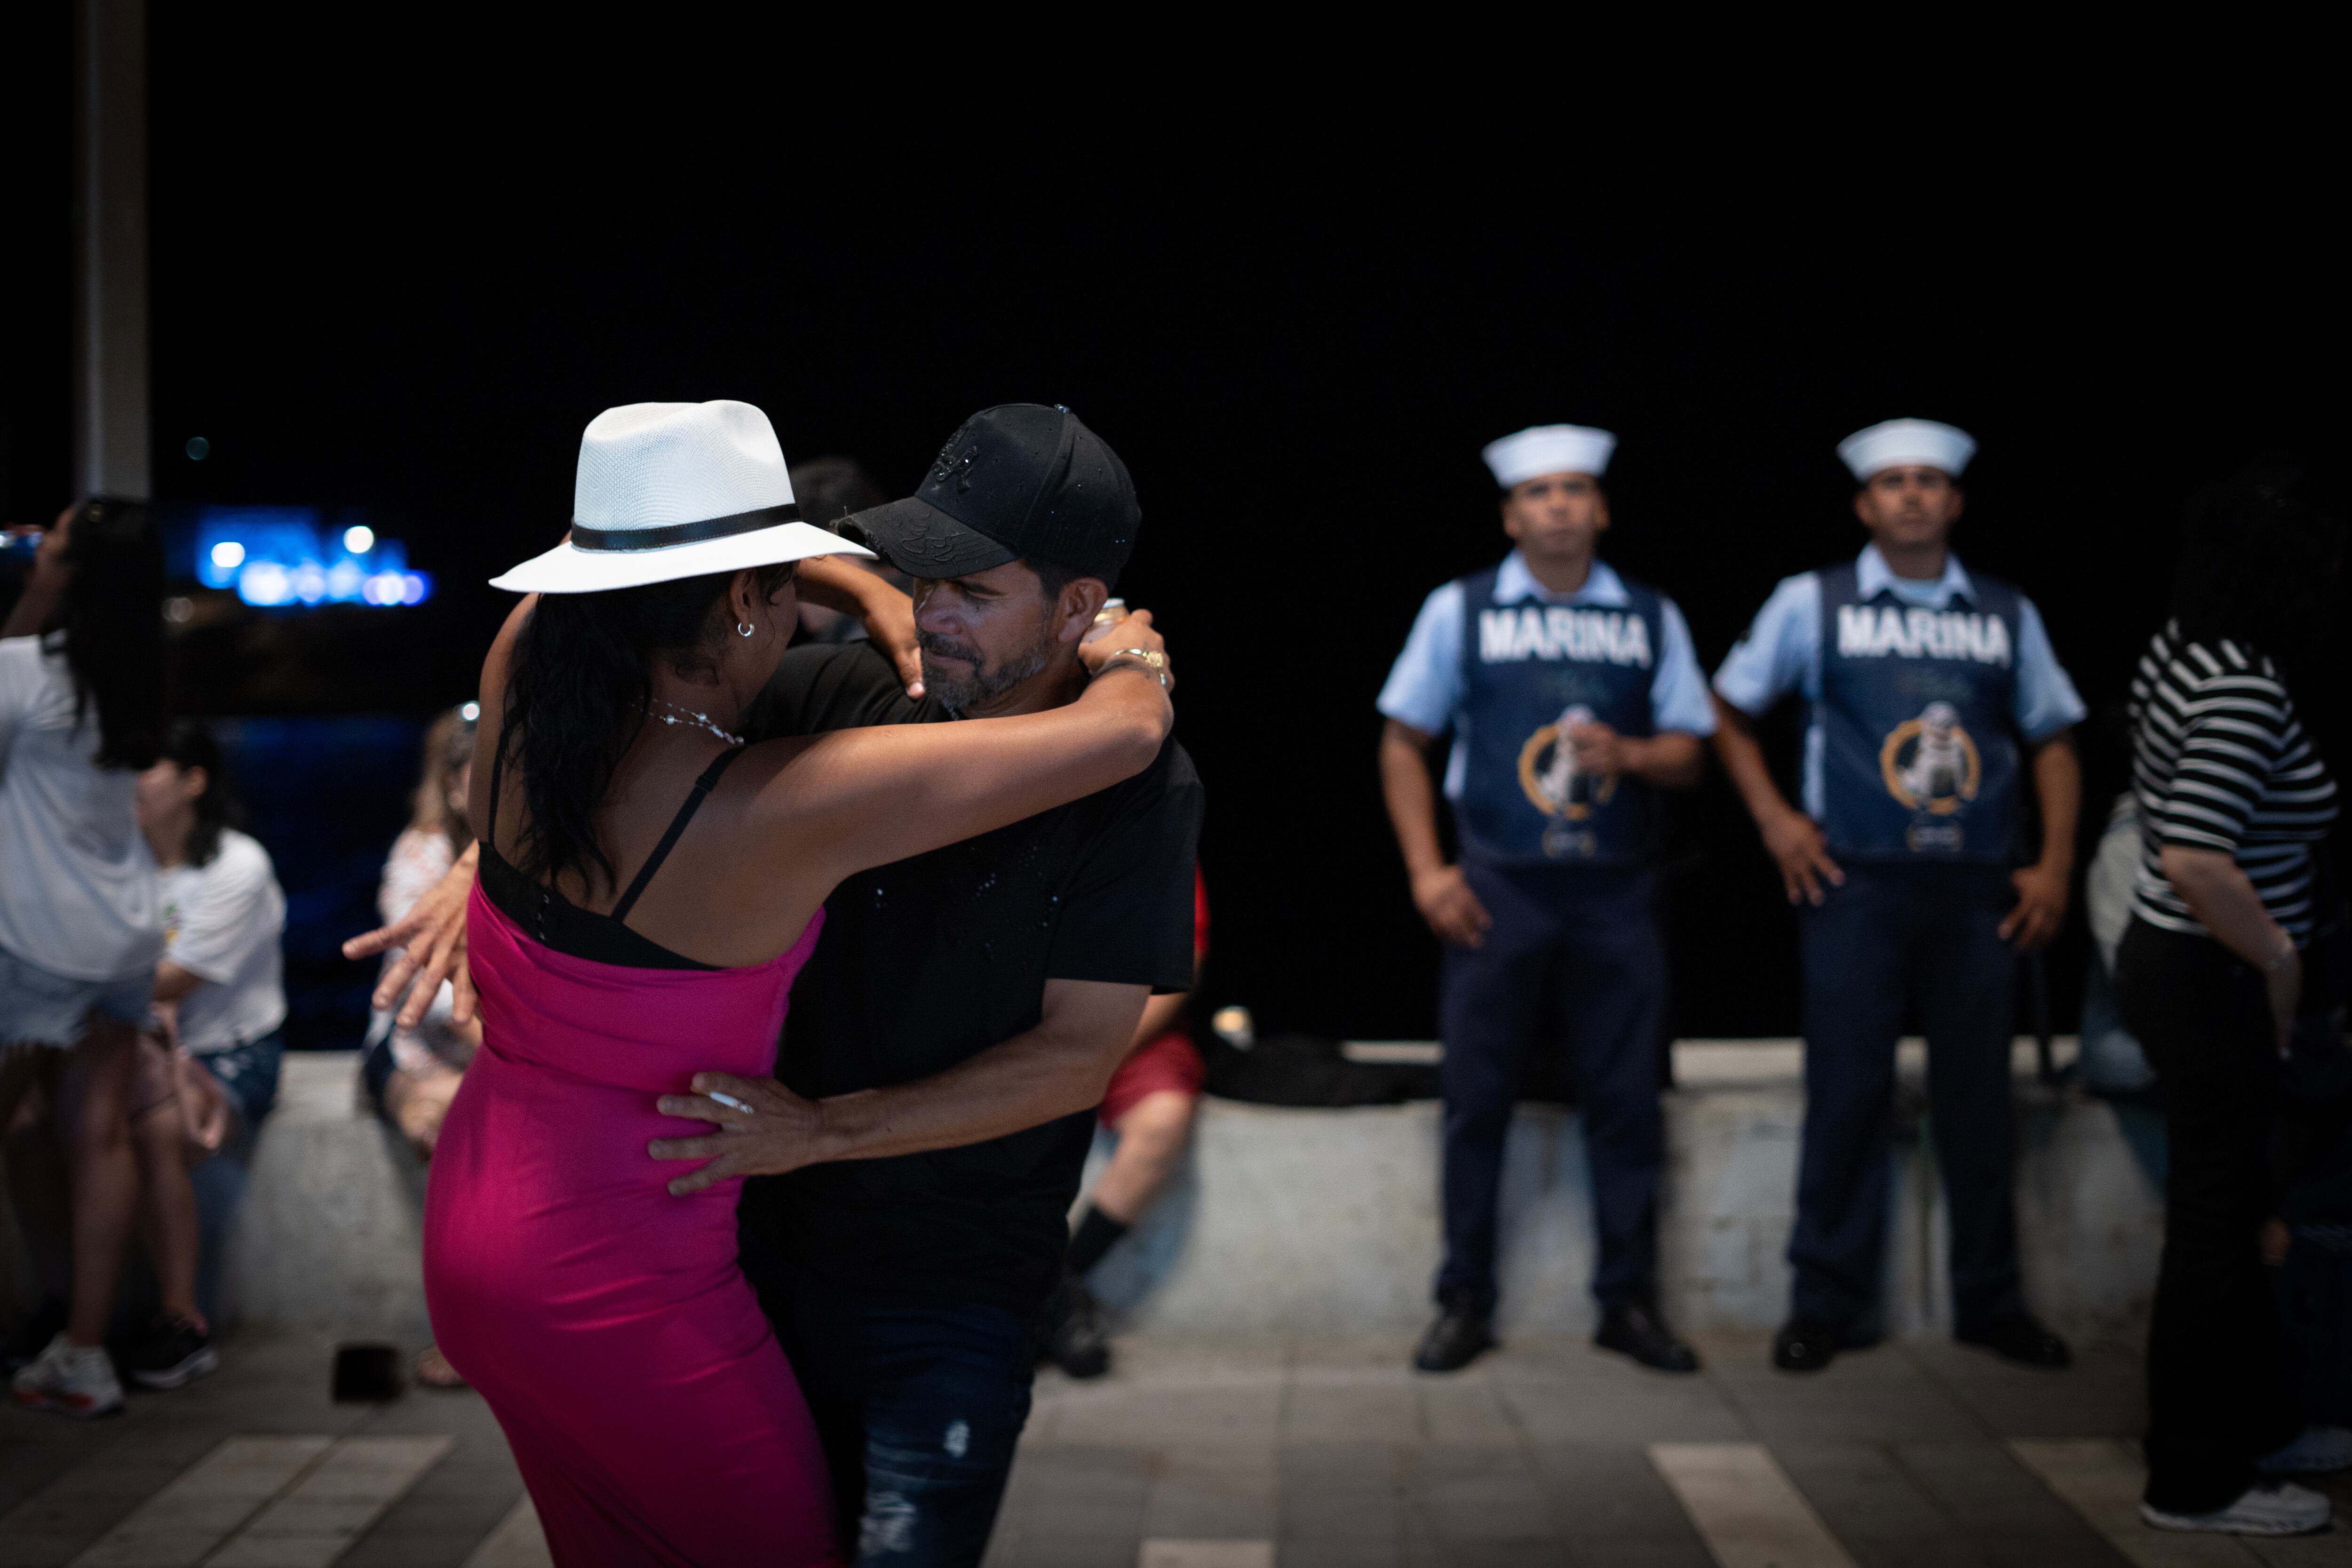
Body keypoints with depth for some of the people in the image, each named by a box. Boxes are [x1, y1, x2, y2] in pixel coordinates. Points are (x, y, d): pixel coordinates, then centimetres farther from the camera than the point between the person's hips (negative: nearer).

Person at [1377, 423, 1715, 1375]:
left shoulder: (1651, 619, 10)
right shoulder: (1460, 610, 5)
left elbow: (1689, 754, 10)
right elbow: (1404, 743, 6)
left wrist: (1629, 753, -12)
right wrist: (1426, 870, -3)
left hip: (1615, 892, 2)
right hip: (1498, 890, -1)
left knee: (1626, 1099, 3)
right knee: (1476, 1099, 1)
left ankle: (1628, 1302, 14)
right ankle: (1464, 1305, 11)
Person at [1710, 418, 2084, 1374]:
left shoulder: (2007, 615, 10)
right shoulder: (1812, 603, 3)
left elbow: (2053, 742, 15)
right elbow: (1730, 711, 11)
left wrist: (2055, 866, 5)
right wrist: (1774, 818, 1)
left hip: (1980, 889, 2)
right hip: (1857, 882, -2)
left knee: (1979, 1096, 6)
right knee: (1847, 1095, -1)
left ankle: (1990, 1303, 18)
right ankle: (1825, 1305, 9)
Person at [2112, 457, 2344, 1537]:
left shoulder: (2180, 652, 5)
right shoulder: (2247, 690, -24)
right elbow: (2197, 860, -33)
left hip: (2166, 959, 10)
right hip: (2213, 985, -10)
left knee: (2230, 1206, 22)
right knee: (2213, 1224, 3)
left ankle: (2258, 1425, 38)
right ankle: (2193, 1483, 16)